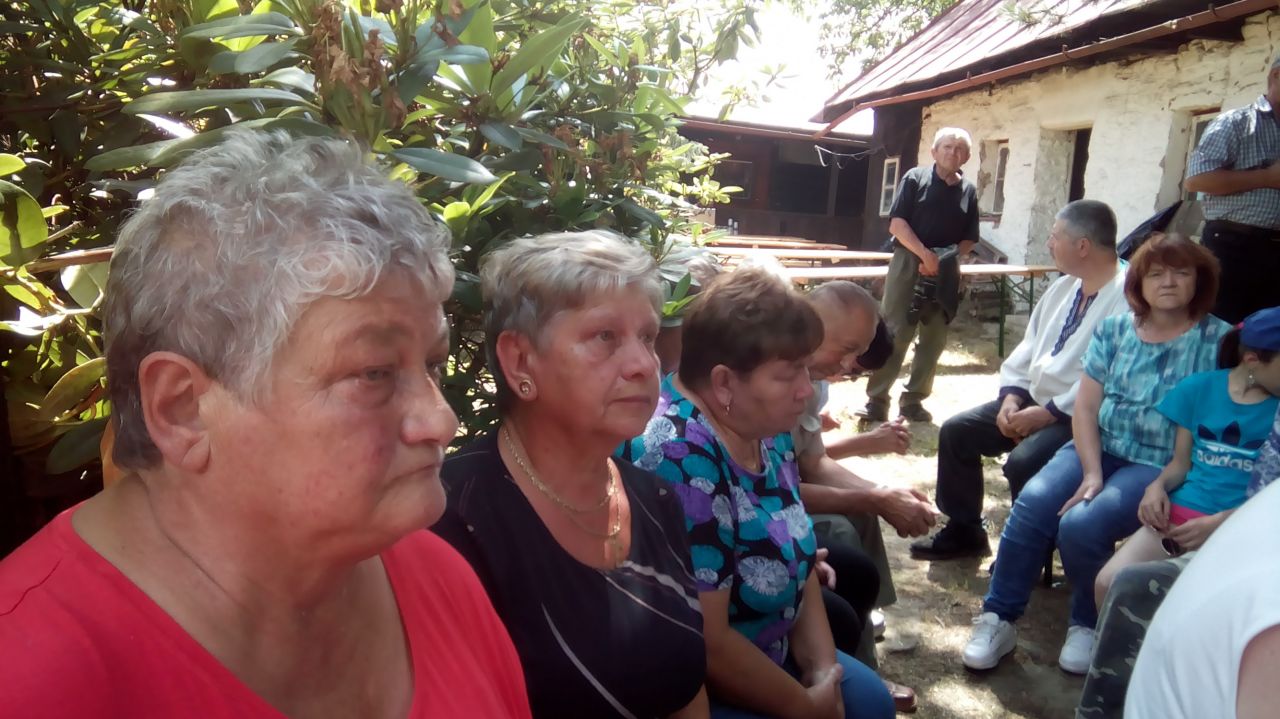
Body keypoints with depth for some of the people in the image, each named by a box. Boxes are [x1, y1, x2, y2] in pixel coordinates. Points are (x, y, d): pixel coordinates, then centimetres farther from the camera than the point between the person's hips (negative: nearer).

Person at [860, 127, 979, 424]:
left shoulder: (968, 191, 10)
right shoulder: (915, 178, 0)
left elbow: (969, 239, 12)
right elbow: (896, 223, -8)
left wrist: (949, 255, -8)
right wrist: (925, 254, -18)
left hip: (946, 270, 4)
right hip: (909, 262, -4)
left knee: (934, 337, 6)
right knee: (893, 333, -7)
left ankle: (913, 399, 17)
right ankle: (876, 399, -4)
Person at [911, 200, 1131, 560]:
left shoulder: (1127, 296, -19)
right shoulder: (1064, 286, 12)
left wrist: (1047, 414, -22)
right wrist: (1011, 395, -1)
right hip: (1033, 399, 9)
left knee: (1022, 462, -31)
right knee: (956, 431, 1)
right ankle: (964, 531, 15)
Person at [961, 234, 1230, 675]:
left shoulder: (1219, 341, -1)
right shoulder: (1113, 331, 8)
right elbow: (1085, 407, 3)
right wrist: (1091, 473, -10)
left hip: (1162, 467, -3)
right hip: (1098, 448, 4)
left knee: (1081, 524, -27)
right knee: (1034, 502, -22)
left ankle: (1090, 626, 1)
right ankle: (998, 620, -9)